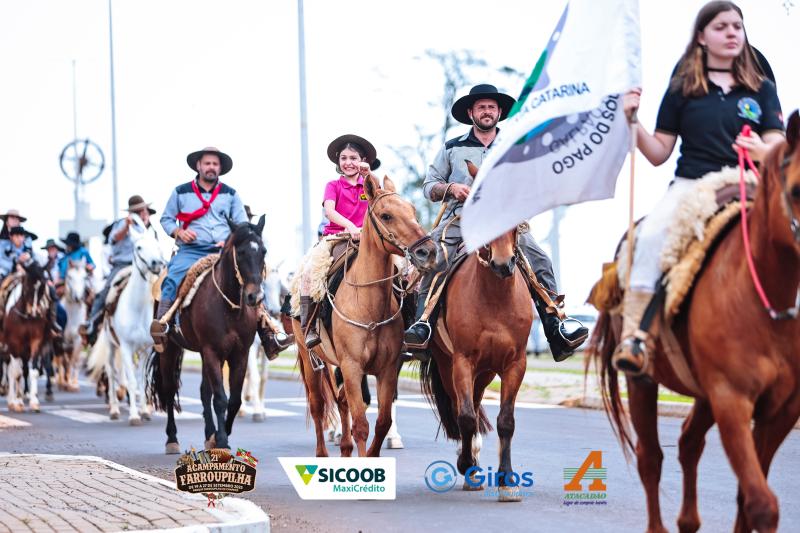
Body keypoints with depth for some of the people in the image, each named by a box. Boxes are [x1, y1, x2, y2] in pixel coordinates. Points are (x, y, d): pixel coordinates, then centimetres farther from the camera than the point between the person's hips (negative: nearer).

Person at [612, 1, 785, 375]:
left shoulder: (761, 89, 16)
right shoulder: (682, 89, 14)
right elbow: (658, 154, 11)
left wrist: (763, 152, -19)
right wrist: (631, 121, -5)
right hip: (690, 186, 0)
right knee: (651, 235, -31)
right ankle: (634, 334, -30)